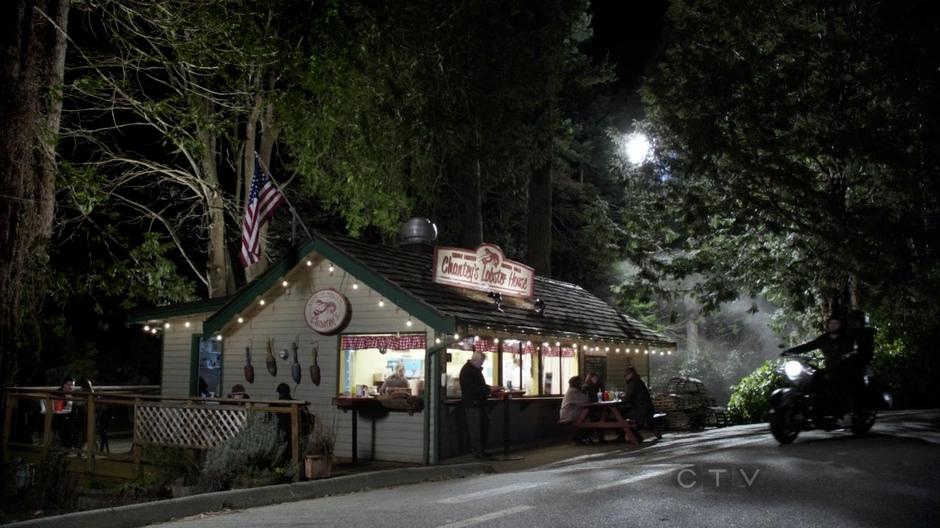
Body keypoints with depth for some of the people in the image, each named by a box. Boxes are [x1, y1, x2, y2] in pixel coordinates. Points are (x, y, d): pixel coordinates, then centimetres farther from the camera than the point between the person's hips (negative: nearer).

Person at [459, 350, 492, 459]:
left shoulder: (476, 369, 16)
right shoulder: (466, 371, -16)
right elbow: (472, 388, -23)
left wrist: (488, 389, 6)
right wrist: (488, 389, -19)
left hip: (479, 403, 10)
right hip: (471, 404, -10)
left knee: (485, 427, 12)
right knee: (475, 429, -5)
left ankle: (480, 449, 20)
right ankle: (478, 452, 0)